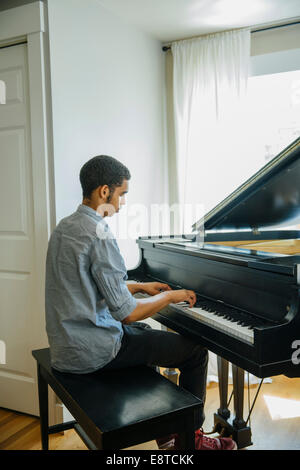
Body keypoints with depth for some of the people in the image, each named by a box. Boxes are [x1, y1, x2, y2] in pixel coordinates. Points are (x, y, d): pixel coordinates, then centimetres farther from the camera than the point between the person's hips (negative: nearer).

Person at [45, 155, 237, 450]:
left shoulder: (65, 226, 8)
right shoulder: (98, 234, -23)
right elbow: (127, 313, -22)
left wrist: (140, 287, 17)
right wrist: (170, 296, -6)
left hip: (65, 343, 10)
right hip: (91, 352, -10)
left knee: (146, 333, 33)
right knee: (195, 351, 0)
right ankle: (190, 437, 21)